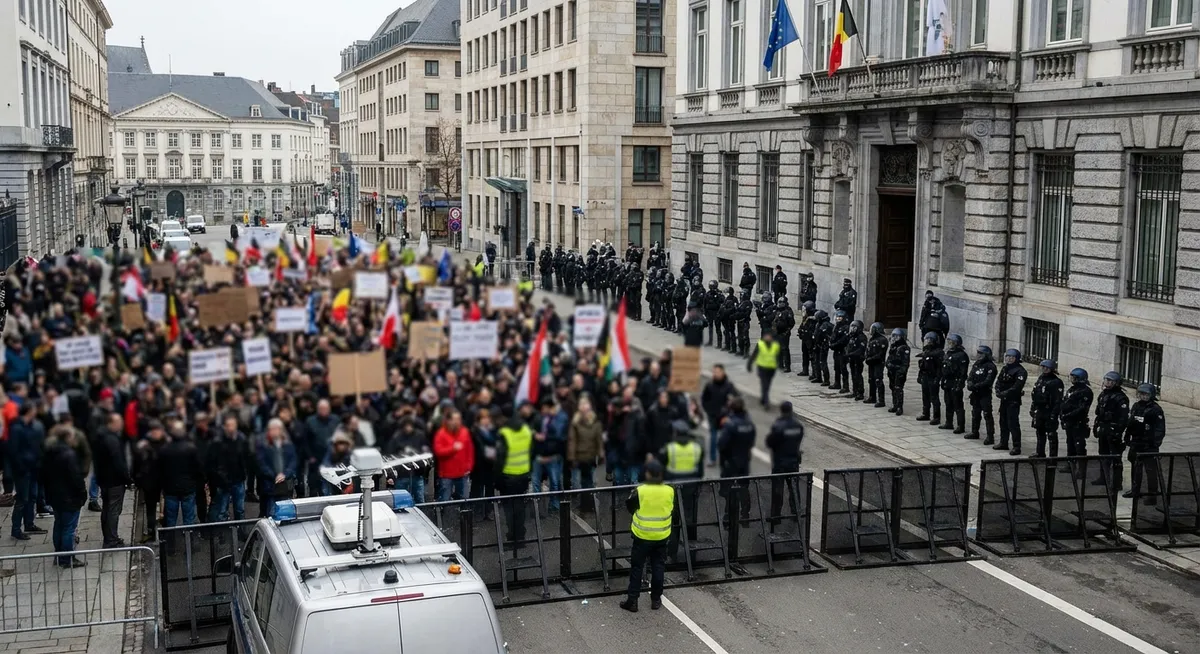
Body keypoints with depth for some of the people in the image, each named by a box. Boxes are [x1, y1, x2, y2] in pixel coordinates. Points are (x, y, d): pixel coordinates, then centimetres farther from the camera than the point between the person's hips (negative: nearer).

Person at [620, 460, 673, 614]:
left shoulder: (640, 491, -18)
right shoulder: (669, 491, -8)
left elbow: (629, 506, -2)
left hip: (643, 535, -3)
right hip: (662, 536, 3)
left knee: (637, 567, 7)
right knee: (658, 567, 14)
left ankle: (632, 601, 9)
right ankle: (656, 600, 21)